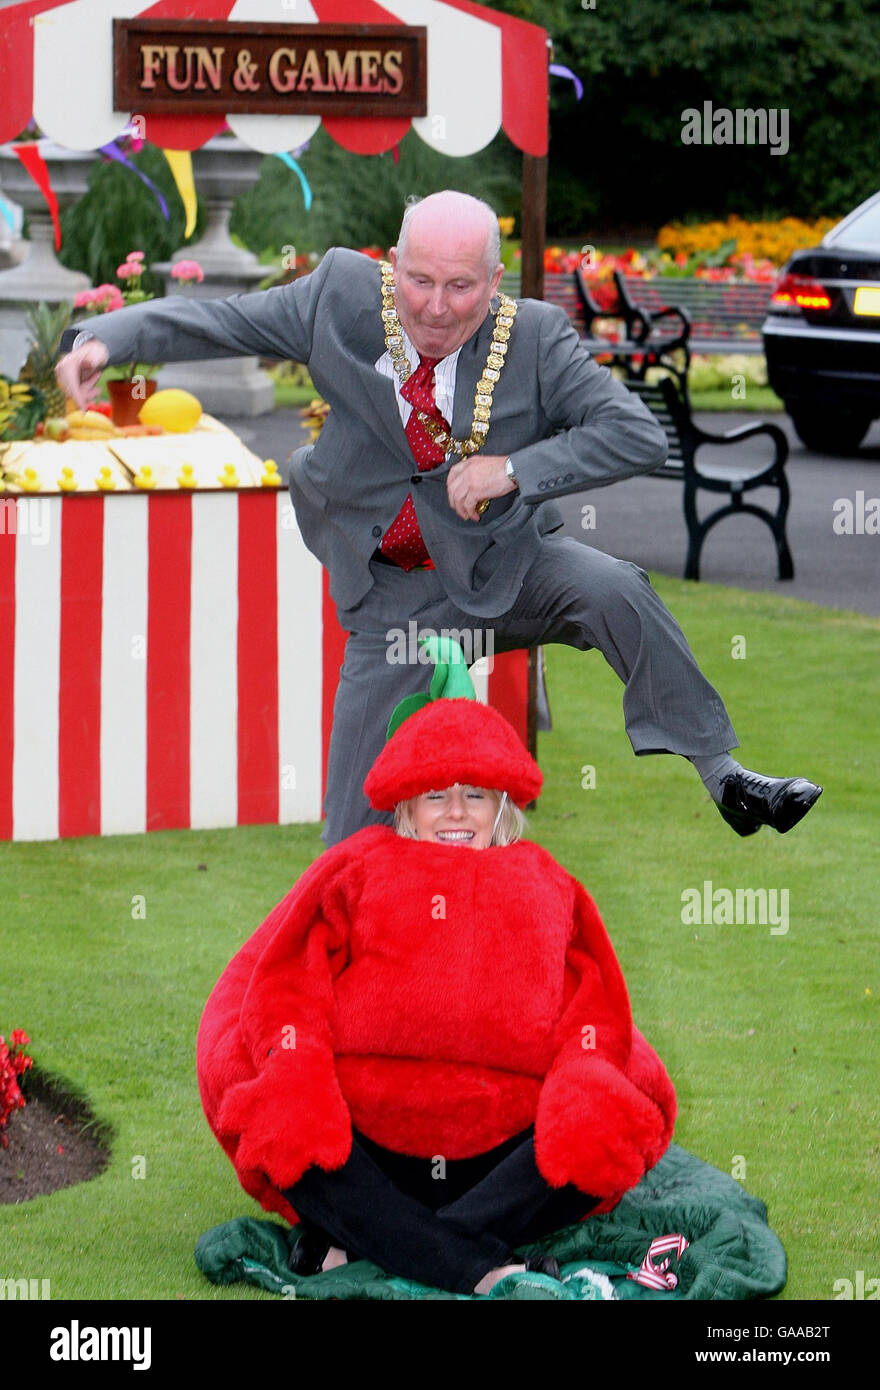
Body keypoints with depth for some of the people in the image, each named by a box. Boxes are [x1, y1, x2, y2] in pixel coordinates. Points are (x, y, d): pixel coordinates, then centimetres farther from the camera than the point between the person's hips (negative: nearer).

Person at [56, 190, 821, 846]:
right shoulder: (343, 296, -11)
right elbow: (217, 321, -3)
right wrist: (107, 338, -18)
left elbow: (639, 435, -19)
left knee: (611, 591, -31)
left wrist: (513, 470, -27)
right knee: (357, 822, 1)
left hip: (505, 568, -1)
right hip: (395, 595, 1)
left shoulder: (534, 336, -15)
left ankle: (721, 772, -21)